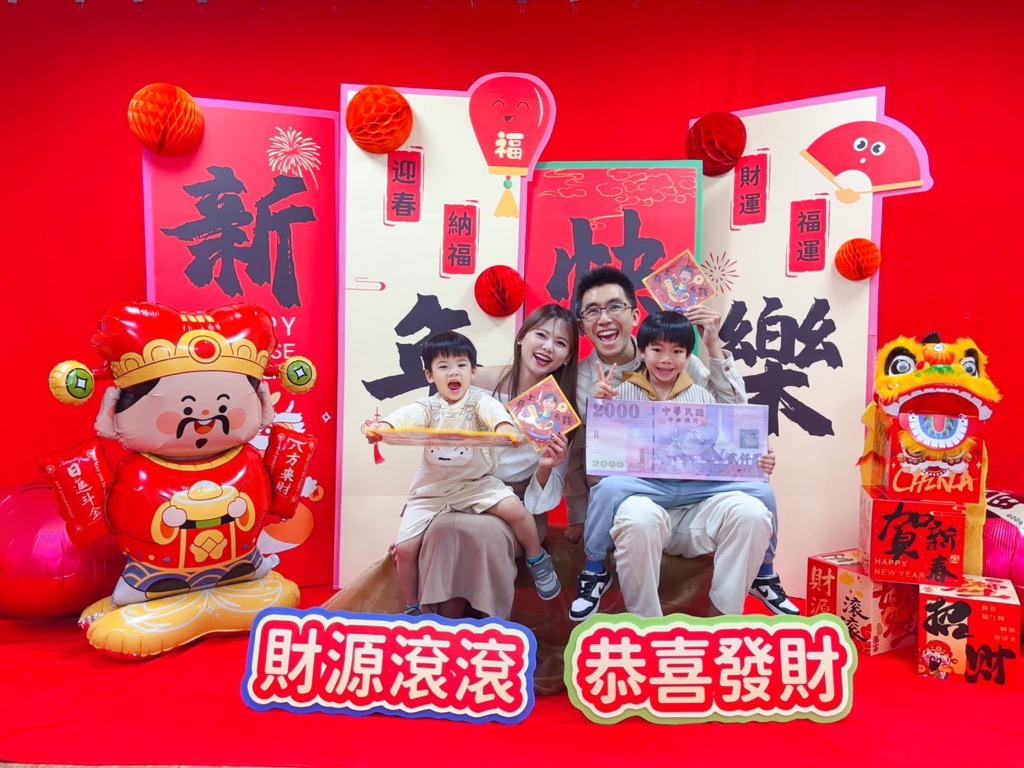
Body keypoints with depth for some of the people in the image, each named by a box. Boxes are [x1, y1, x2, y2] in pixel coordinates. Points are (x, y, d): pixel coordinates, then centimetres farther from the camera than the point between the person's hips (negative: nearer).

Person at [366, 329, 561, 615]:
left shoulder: (478, 400, -8)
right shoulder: (428, 406, -4)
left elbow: (494, 410, -32)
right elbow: (406, 416, -26)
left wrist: (505, 427, -56)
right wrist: (382, 426, -49)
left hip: (475, 482, -2)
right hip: (431, 488, 2)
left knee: (515, 510, -25)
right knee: (404, 548, -6)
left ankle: (538, 562, 6)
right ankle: (413, 610, 20)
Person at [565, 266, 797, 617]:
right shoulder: (579, 380, 3)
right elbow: (576, 459, 6)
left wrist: (713, 346, -3)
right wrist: (581, 519, 0)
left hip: (693, 500, 3)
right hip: (628, 501, -2)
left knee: (750, 511, -27)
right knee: (641, 518, -37)